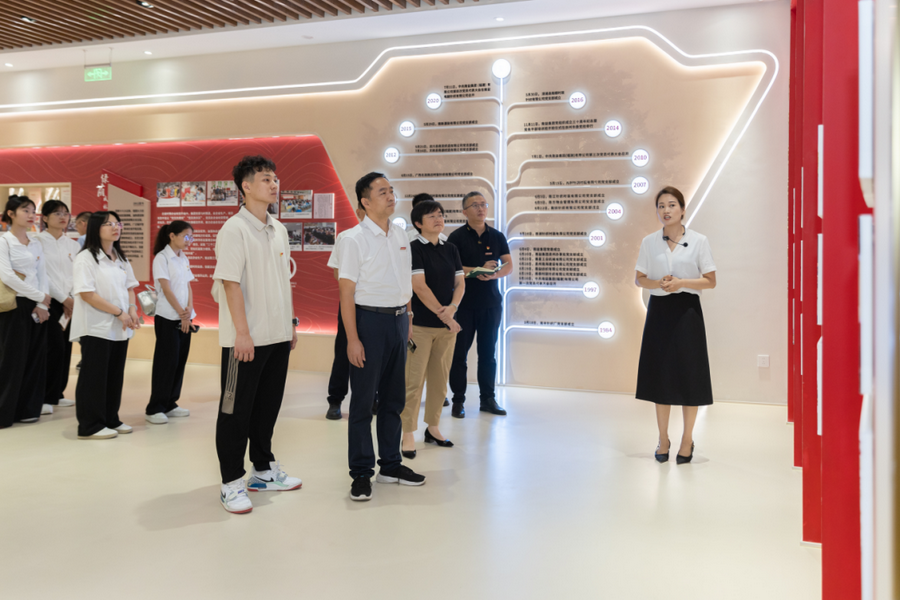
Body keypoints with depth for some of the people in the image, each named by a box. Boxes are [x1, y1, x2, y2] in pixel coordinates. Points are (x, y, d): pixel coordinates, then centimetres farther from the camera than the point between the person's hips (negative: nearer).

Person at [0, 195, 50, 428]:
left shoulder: (36, 245, 13)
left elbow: (42, 276, 9)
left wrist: (42, 305, -6)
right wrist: (39, 296, -13)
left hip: (37, 307, 6)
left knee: (35, 359, 6)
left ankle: (28, 409, 16)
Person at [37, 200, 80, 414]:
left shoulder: (72, 244, 12)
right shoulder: (38, 241, -5)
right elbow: (42, 274, -10)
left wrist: (73, 298, -5)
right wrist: (63, 298, -11)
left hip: (70, 302, 5)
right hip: (50, 300, -5)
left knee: (65, 348, 7)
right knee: (55, 347, -10)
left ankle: (57, 393, 18)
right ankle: (45, 398, 0)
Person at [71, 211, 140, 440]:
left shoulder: (121, 258, 14)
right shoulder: (86, 258, -10)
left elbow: (129, 287, 17)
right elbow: (87, 294, -17)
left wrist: (132, 309, -2)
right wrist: (119, 312, -17)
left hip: (120, 328, 7)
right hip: (96, 327, -7)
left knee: (115, 375, 12)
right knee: (94, 376, -1)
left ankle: (111, 419, 23)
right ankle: (90, 426, 8)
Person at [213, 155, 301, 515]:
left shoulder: (278, 230, 12)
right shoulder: (234, 229, -11)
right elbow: (231, 283, -16)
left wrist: (291, 323, 15)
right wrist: (242, 333, -19)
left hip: (278, 335, 7)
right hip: (245, 338, -7)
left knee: (268, 405, 16)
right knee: (236, 410, 3)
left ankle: (264, 471, 30)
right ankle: (232, 483, 13)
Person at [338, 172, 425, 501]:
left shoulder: (401, 235, 10)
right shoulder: (355, 238, -9)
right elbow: (346, 291, -12)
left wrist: (408, 319, 11)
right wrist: (352, 338, -17)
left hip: (399, 319, 6)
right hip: (370, 318, -6)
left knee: (394, 397, 13)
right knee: (363, 400, 1)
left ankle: (390, 465, 26)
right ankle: (361, 473, 12)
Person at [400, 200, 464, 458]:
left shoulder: (451, 250, 12)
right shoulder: (414, 249, -6)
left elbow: (460, 282, 9)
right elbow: (419, 286, -14)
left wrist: (452, 308, -10)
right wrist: (442, 313, -14)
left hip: (447, 325, 6)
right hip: (420, 325, -6)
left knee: (440, 380, 11)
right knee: (414, 381, -4)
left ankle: (433, 428, 25)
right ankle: (408, 436, 3)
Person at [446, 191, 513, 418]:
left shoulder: (497, 237, 8)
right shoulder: (457, 237, -2)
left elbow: (509, 265, 6)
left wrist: (495, 274, -14)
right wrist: (478, 271, -17)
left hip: (491, 303, 3)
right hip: (464, 303, -3)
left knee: (488, 353, 9)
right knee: (459, 353, 2)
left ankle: (488, 399, 19)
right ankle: (458, 400, 12)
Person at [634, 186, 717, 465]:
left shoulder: (698, 241, -1)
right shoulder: (649, 242, 5)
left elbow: (710, 281, -1)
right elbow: (639, 279, 8)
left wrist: (681, 282, -16)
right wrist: (659, 283, -11)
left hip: (687, 310, -2)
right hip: (659, 310, 2)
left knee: (688, 374, 1)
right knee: (660, 373, 7)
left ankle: (687, 440, 18)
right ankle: (663, 439, 22)